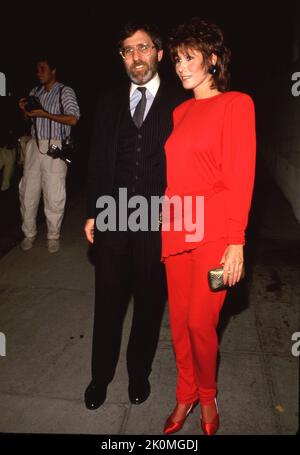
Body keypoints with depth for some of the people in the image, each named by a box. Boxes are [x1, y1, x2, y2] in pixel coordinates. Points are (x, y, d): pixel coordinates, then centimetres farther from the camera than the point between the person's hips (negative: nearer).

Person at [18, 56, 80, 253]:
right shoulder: (35, 92, 16)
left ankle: (53, 236, 13)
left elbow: (73, 119, -12)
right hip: (34, 145, 5)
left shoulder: (65, 91, 1)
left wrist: (44, 114, -14)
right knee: (28, 192, 5)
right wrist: (24, 109, 3)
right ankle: (29, 233, 19)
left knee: (54, 195, -3)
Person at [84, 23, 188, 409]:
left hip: (158, 221, -2)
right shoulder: (109, 102, 10)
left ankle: (139, 373, 34)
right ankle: (101, 375, 32)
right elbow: (97, 160, 10)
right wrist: (92, 212, 6)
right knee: (108, 301, 11)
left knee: (150, 302, 12)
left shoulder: (178, 106, 1)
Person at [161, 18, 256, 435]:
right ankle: (186, 395, 32)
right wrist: (164, 224, 7)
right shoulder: (181, 111, 14)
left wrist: (236, 243, -14)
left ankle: (207, 395, 28)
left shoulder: (236, 104, -3)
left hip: (213, 233, -5)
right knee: (179, 320, 11)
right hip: (175, 230, 6)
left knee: (200, 322, -1)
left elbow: (241, 178, -9)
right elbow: (174, 173, 13)